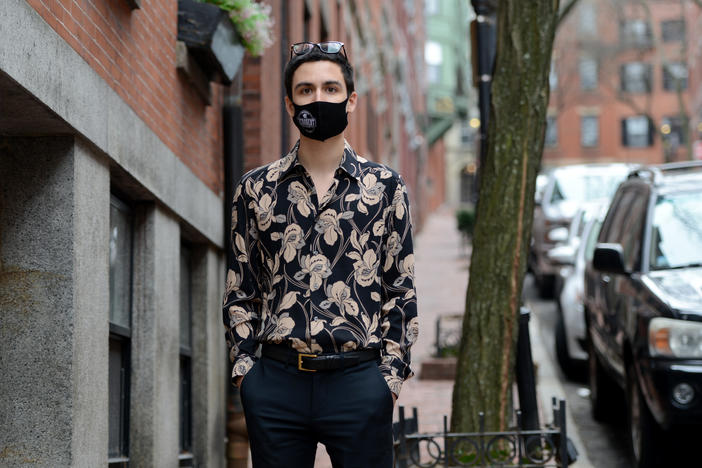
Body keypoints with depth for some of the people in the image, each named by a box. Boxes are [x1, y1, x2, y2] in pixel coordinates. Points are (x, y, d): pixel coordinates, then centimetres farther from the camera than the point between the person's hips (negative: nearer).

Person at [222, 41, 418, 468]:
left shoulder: (386, 187, 7)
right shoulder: (256, 190, 10)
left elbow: (401, 290, 6)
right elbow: (239, 291, 13)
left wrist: (391, 374, -1)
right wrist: (244, 365, 3)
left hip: (358, 379, -1)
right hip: (275, 381, 1)